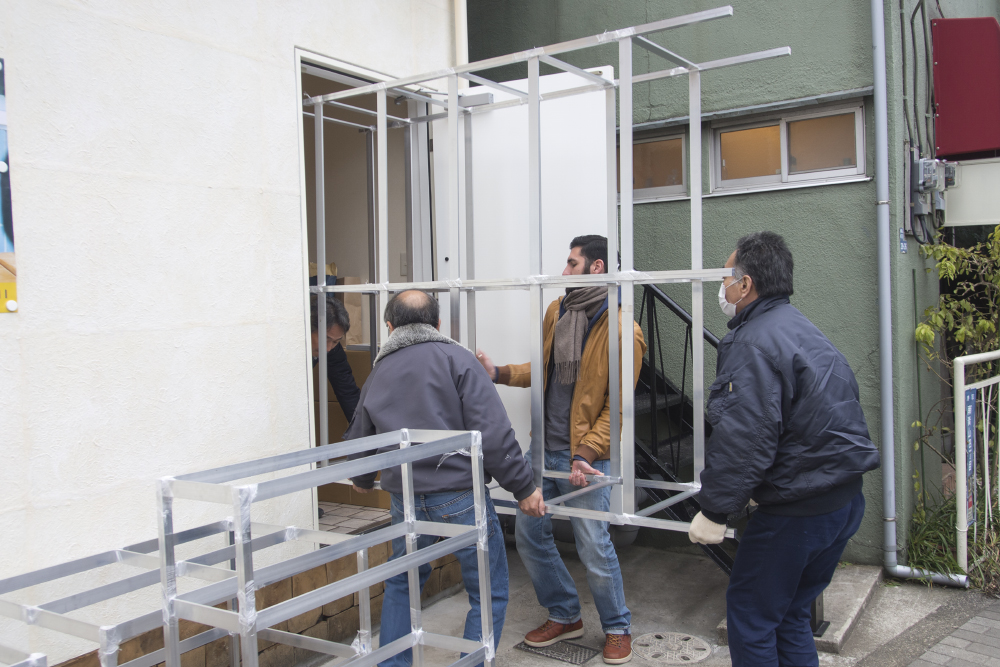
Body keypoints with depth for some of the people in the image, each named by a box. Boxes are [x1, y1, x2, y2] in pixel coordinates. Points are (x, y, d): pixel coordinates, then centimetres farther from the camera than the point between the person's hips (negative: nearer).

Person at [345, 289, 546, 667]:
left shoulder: (377, 374, 12)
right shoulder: (456, 358, -5)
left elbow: (358, 443, 24)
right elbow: (493, 433, -14)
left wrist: (363, 481, 45)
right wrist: (524, 488, -6)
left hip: (406, 501, 5)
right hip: (460, 497, -5)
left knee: (401, 585, 27)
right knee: (489, 594, 10)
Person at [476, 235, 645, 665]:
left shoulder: (622, 332, -14)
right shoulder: (556, 310, 8)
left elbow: (616, 406, -14)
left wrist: (586, 453, -22)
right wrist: (499, 373, 7)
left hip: (584, 455, -7)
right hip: (543, 447, 7)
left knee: (594, 546, -1)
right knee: (528, 533, 13)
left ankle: (617, 629, 24)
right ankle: (564, 616, 32)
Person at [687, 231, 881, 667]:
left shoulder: (754, 344, -18)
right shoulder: (801, 329, 14)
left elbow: (744, 440, -24)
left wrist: (714, 512, -16)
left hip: (797, 510, -10)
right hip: (846, 500, 10)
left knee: (750, 615, 5)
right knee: (789, 615, 21)